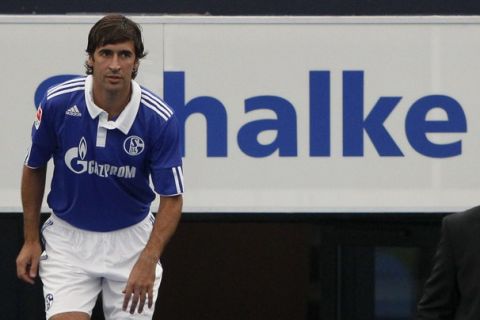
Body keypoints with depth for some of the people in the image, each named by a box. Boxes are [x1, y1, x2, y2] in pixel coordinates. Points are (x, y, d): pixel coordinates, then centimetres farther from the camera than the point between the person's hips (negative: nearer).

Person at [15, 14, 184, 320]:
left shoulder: (160, 119, -19)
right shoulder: (58, 103, -16)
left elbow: (172, 198, -14)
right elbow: (34, 168, 2)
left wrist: (148, 260, -27)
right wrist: (31, 240, 4)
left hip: (131, 238, 0)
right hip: (69, 237, 0)